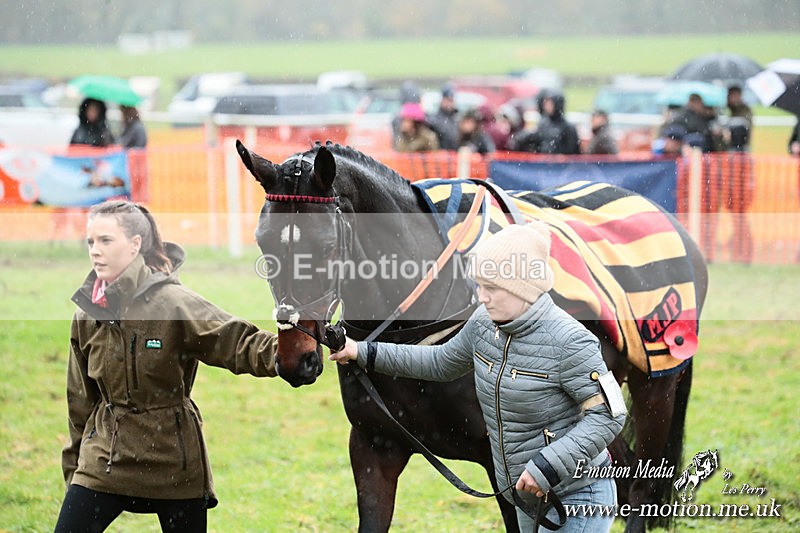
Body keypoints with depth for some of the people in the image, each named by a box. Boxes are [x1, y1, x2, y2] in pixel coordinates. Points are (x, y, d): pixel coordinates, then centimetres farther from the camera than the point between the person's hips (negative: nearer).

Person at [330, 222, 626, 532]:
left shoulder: (568, 342, -23)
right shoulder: (484, 324, 0)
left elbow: (609, 415, -23)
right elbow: (442, 363, 18)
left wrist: (546, 467, -29)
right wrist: (363, 353, 14)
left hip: (575, 501, -8)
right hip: (529, 499, 8)